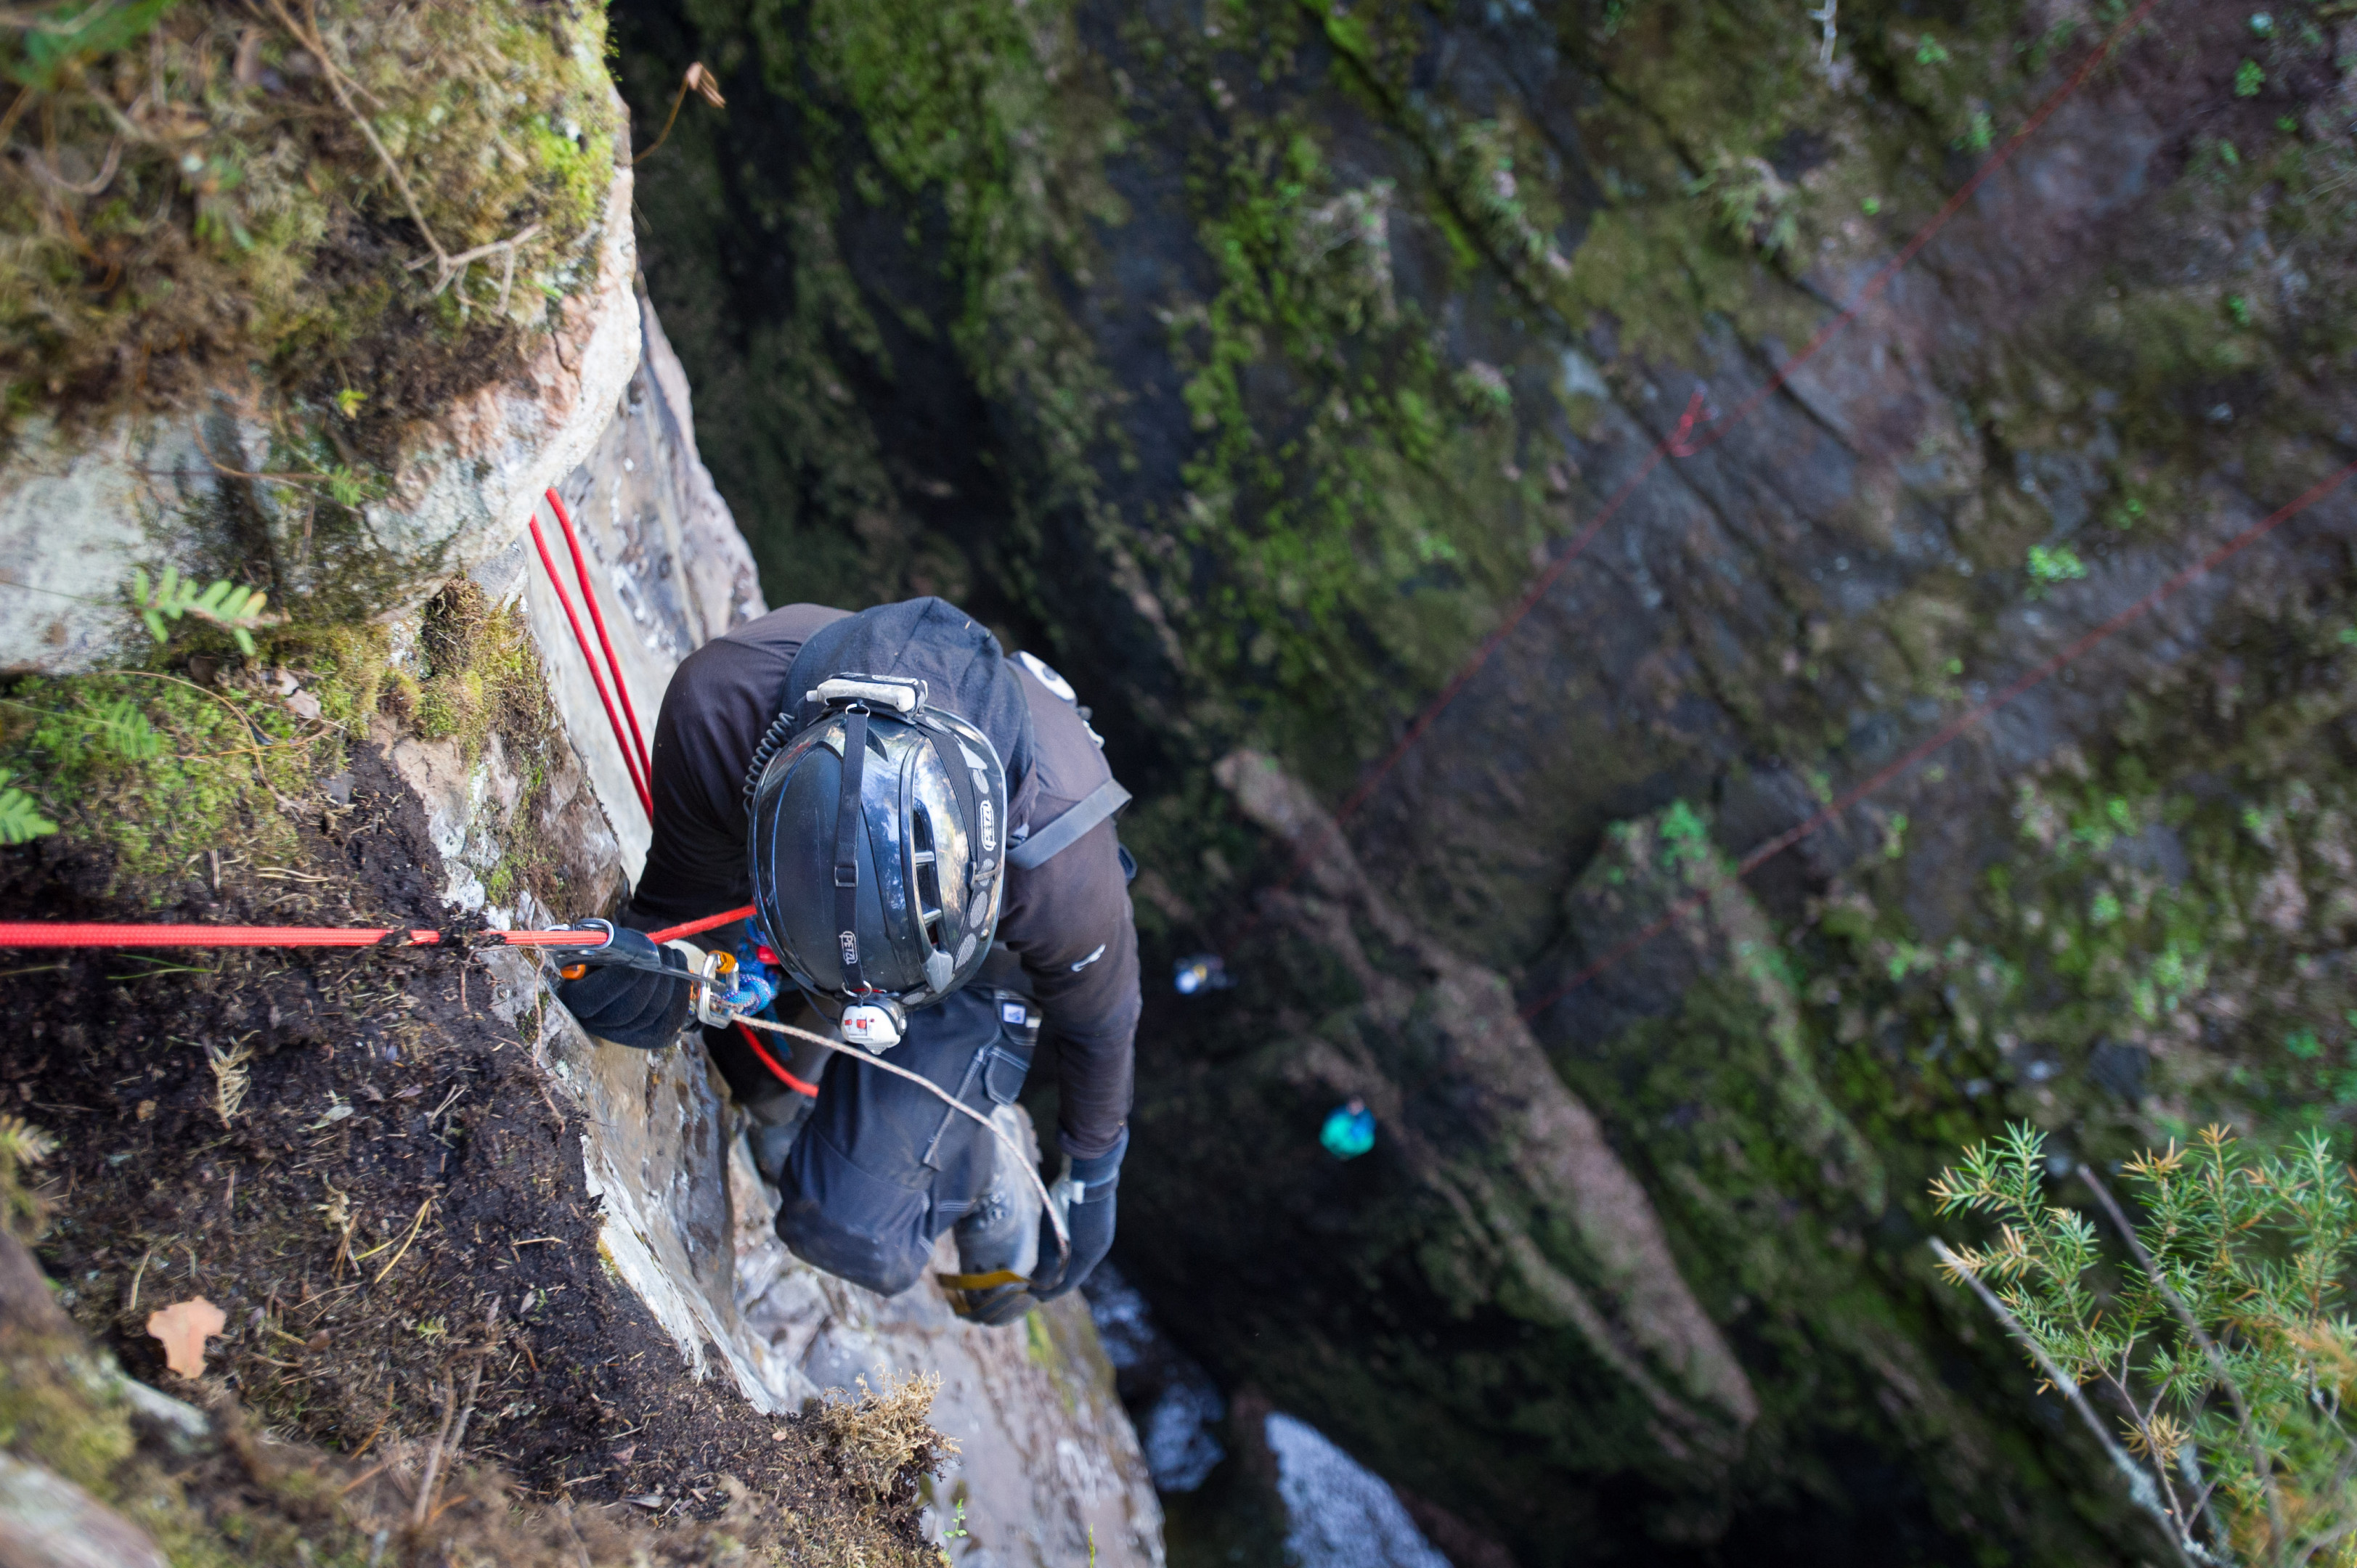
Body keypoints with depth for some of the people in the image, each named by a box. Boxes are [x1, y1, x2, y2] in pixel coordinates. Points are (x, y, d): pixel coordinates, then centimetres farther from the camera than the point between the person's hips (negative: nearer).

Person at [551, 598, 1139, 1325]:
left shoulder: (1063, 861, -43)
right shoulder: (720, 700, -41)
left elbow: (1099, 1019, -17)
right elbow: (683, 891, -16)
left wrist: (1093, 1175, 0)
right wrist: (646, 977, -37)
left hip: (983, 949, -3)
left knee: (849, 1225, -11)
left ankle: (994, 1200, 20)